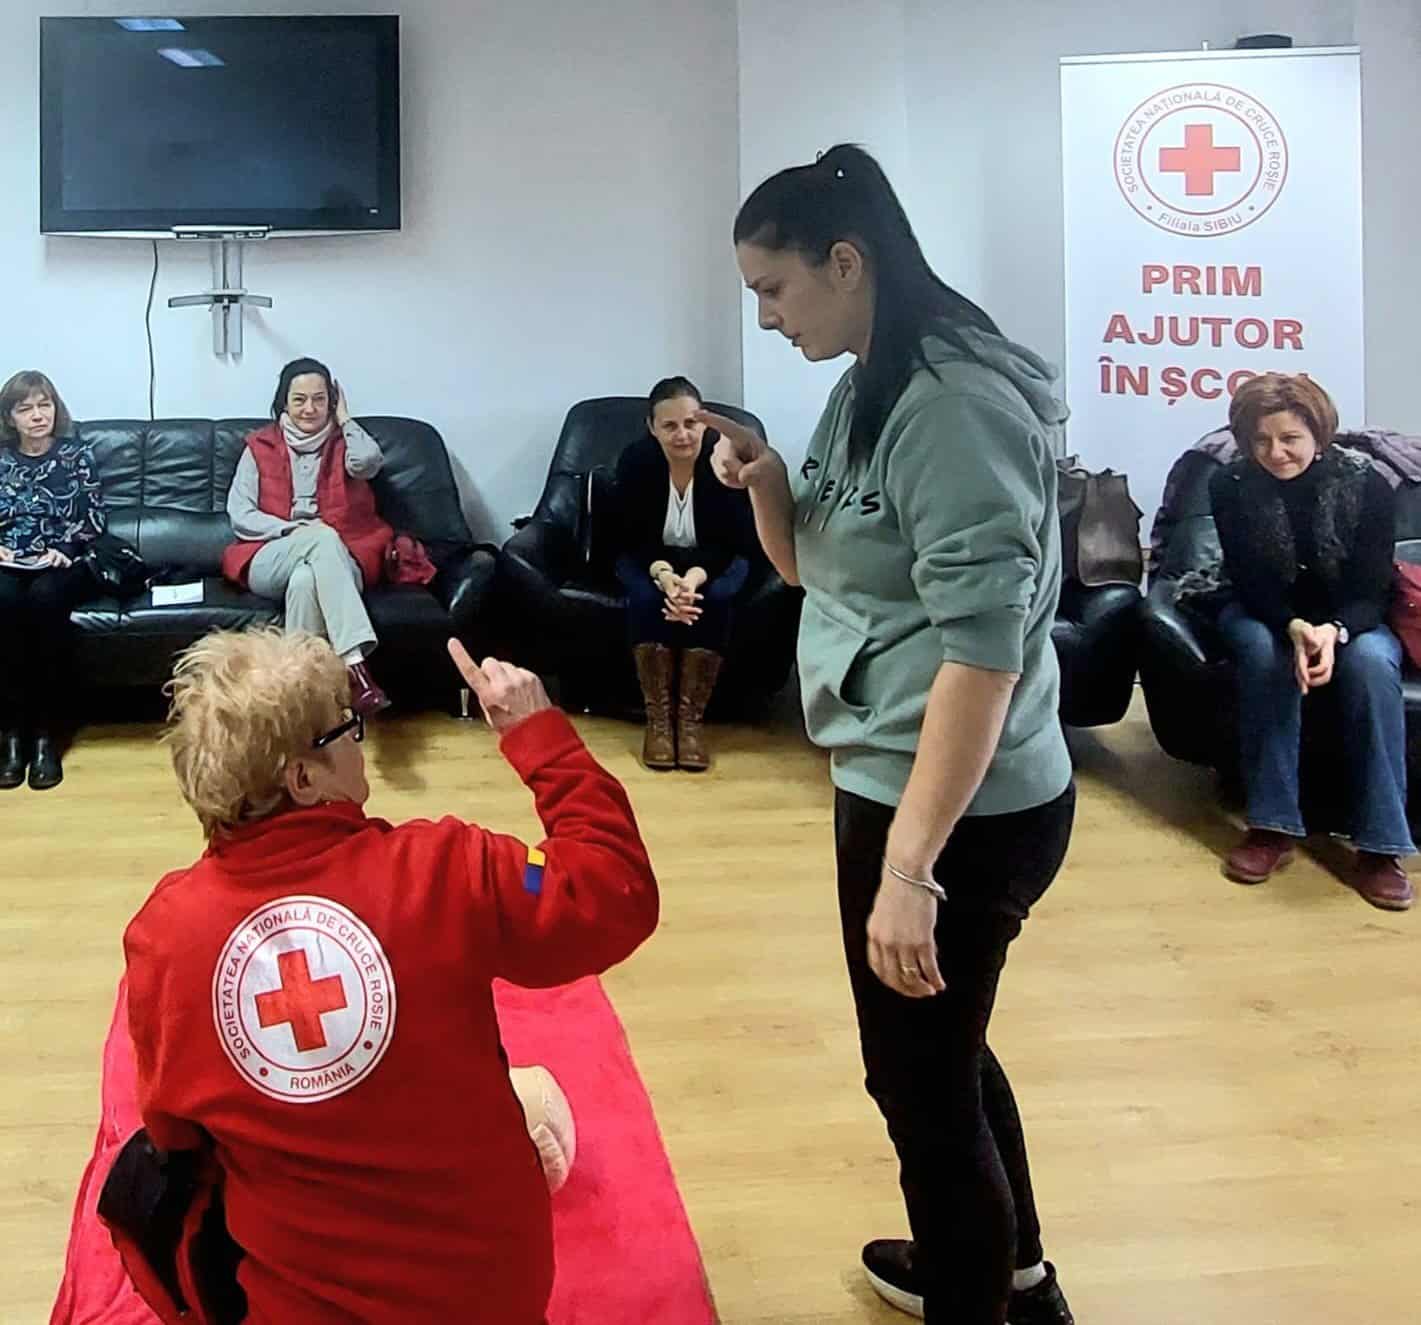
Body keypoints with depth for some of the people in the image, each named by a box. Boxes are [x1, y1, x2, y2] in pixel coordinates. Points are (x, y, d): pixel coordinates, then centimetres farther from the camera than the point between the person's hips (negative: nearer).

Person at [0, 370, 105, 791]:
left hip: (64, 562, -1)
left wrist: (62, 550, -12)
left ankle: (45, 731, -32)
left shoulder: (75, 455, 9)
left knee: (44, 597, -37)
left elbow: (94, 517, 4)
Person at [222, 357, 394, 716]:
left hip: (336, 562, 1)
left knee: (305, 579, -37)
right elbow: (239, 515, 3)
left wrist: (344, 420, 4)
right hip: (269, 563, 0)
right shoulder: (260, 447, 13)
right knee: (322, 536, -36)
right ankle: (356, 670, -49)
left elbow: (369, 461, -13)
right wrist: (294, 529, -12)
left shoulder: (343, 443, 14)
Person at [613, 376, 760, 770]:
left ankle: (692, 717, -20)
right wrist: (663, 574, -36)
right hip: (649, 559, 1)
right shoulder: (634, 459, -19)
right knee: (646, 599, -30)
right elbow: (631, 538, -15)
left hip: (715, 559, 0)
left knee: (714, 599, -31)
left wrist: (696, 576, -38)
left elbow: (733, 540, -19)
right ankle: (657, 717, -19)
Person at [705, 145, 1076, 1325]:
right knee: (938, 1045, 25)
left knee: (920, 1077, 7)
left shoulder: (956, 401, -21)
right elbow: (812, 564, 18)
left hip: (962, 809, -10)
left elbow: (983, 642, -26)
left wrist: (909, 865, -27)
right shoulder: (869, 388, 9)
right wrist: (765, 482, -4)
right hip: (895, 780, 10)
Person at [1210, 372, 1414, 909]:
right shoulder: (1231, 487, -14)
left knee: (1371, 661, -34)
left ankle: (1379, 845, -31)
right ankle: (1273, 826, -28)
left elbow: (1370, 591, -17)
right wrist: (1294, 628, -38)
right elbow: (1250, 583, -16)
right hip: (1264, 615, 0)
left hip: (1351, 620, 0)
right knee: (1265, 651, -35)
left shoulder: (1368, 486, -16)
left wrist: (1334, 631, -41)